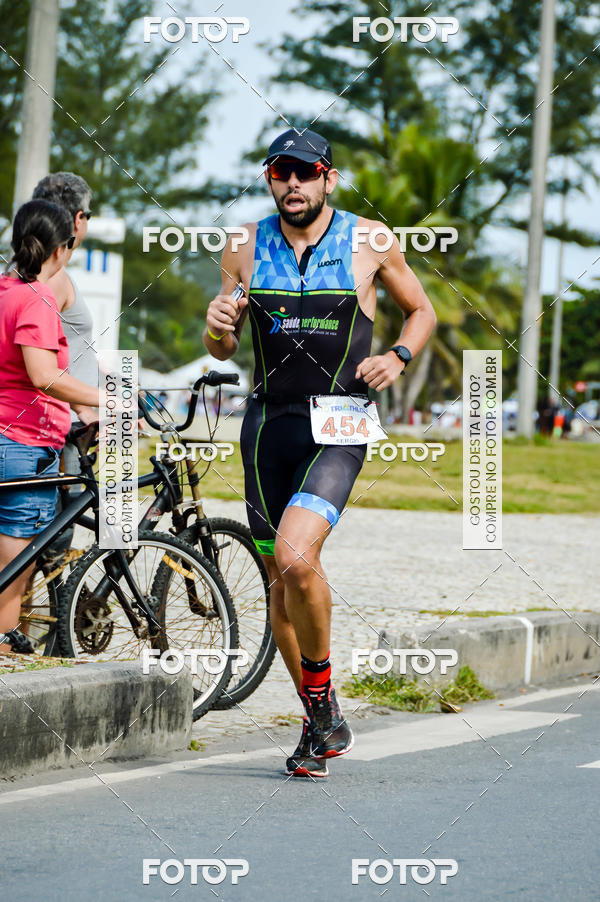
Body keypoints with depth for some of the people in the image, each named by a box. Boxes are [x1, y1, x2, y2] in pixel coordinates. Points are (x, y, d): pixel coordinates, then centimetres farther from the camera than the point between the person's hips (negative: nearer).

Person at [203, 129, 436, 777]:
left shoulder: (370, 241, -1)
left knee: (295, 557, -24)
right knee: (280, 579, 7)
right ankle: (321, 724, 22)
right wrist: (217, 327, -10)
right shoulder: (245, 249, 5)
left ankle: (320, 688, -2)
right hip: (268, 423, 4)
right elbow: (224, 348, 13)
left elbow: (421, 311, 14)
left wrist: (398, 357, -5)